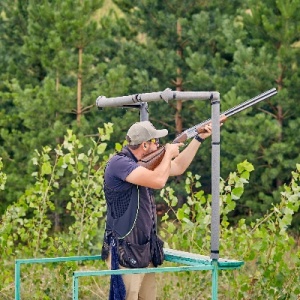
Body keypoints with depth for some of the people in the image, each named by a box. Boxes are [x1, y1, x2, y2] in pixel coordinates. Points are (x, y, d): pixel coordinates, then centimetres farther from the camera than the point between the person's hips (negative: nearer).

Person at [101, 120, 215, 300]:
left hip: (145, 252, 9)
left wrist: (199, 138, 21)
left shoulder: (144, 164, 13)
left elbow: (178, 167, 25)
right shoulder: (119, 163, -16)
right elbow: (158, 181, -27)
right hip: (124, 254, -9)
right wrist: (169, 154, -10)